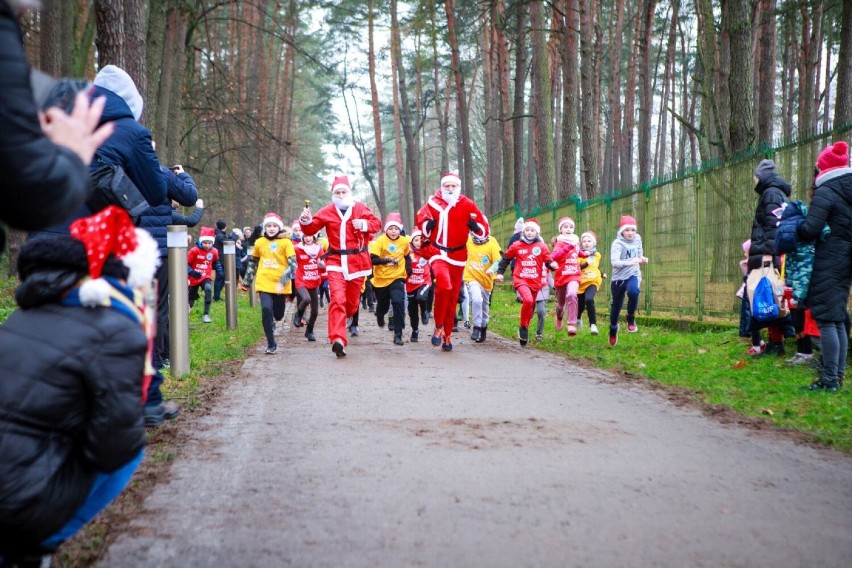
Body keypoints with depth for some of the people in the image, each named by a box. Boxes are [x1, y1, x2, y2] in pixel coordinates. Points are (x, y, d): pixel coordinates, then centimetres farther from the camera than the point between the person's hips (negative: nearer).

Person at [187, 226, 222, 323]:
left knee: (208, 289, -29)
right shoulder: (194, 251, -16)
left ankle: (206, 314, -26)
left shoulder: (214, 252, -3)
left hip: (206, 277, 1)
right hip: (194, 278, -1)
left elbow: (216, 262, 18)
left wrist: (219, 271, 6)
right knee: (192, 296, 12)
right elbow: (186, 263, -13)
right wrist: (191, 272, -27)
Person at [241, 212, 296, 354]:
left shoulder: (286, 242, -3)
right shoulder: (260, 242, 6)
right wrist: (247, 281, 21)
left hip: (280, 286, -1)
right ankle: (271, 344, -6)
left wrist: (283, 281, -21)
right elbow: (253, 262, 19)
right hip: (264, 283, 1)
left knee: (278, 315, 9)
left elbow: (293, 264, -9)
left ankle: (271, 322, 48)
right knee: (266, 310, -18)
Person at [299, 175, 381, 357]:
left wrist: (365, 224, -11)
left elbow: (377, 223, 9)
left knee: (352, 299, 11)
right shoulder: (327, 212, 4)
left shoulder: (360, 208, 5)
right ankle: (338, 339, -26)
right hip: (336, 262, -2)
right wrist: (306, 221, -17)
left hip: (357, 261, 2)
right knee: (337, 298, -18)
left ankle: (346, 319, 46)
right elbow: (311, 229, 5)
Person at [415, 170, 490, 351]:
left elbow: (484, 229, 4)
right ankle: (439, 327, -13)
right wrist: (427, 225, -11)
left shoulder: (467, 205, 0)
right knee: (444, 285, -29)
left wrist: (474, 226, -17)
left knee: (453, 297, 8)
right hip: (438, 253, -2)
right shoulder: (432, 204, -2)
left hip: (458, 256, 2)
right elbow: (422, 225, 10)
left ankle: (447, 335, 23)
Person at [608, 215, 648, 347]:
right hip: (619, 277, -2)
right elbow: (614, 262, -29)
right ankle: (613, 329, 40)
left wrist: (642, 260, -6)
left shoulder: (637, 239, 1)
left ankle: (631, 319, -12)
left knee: (633, 291, -33)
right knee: (616, 307, 9)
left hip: (633, 274, 2)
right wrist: (629, 262, -44)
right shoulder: (617, 243, -15)